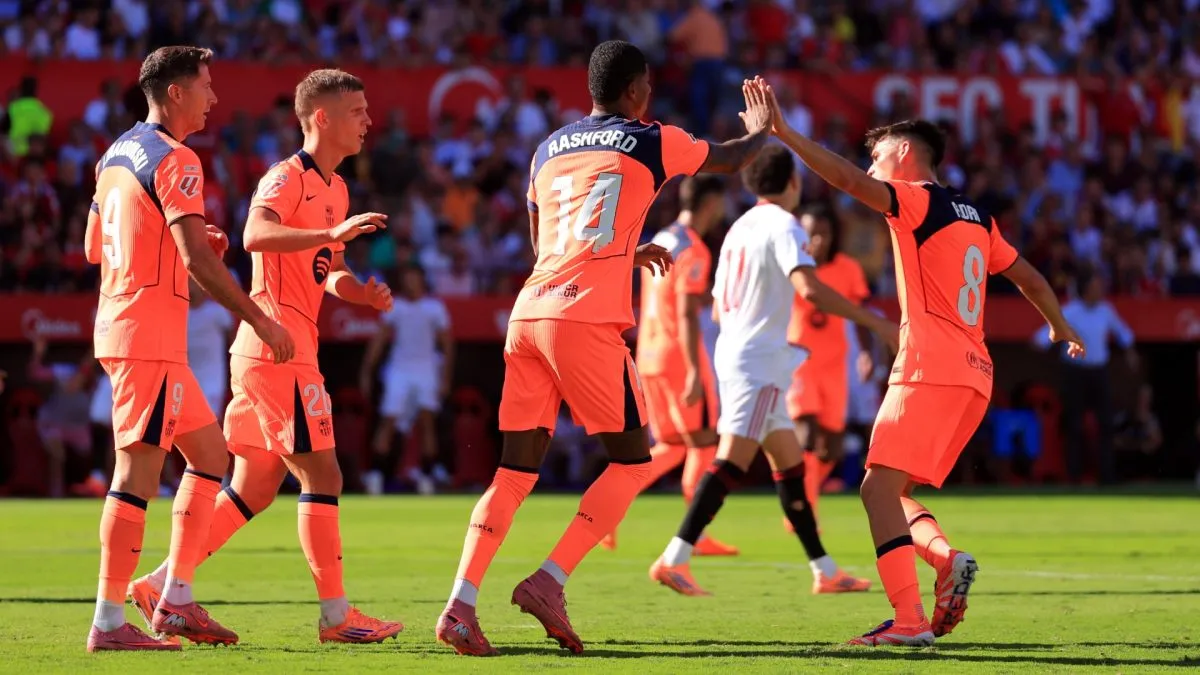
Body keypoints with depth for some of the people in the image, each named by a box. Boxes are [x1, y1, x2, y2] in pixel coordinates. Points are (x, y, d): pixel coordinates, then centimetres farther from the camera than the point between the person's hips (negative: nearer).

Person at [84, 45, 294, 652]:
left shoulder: (117, 154, 17)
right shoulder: (174, 160, -12)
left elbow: (93, 248, 23)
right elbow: (196, 260, -20)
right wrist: (259, 320, -16)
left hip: (118, 325, 10)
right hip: (150, 335, -10)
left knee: (209, 453, 14)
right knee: (140, 470, -9)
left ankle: (174, 601, 12)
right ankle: (109, 622, -9)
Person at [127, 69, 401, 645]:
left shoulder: (335, 189, 19)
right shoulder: (288, 178, -10)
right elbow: (256, 236, -29)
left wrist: (360, 291, 6)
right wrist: (332, 233, -40)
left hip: (262, 354, 10)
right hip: (278, 344, -10)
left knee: (254, 488, 11)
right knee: (321, 476, -7)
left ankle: (161, 586, 14)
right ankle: (335, 614, -3)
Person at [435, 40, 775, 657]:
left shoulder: (549, 149, 20)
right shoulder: (651, 142, 6)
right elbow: (730, 160, 25)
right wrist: (760, 128, 47)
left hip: (528, 312, 6)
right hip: (586, 319, -6)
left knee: (516, 470, 6)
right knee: (632, 459, 7)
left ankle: (460, 606, -6)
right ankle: (549, 582, -5)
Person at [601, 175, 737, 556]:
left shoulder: (660, 242, 13)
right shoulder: (694, 250, -14)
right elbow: (686, 314, -20)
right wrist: (695, 371, -23)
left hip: (649, 355, 8)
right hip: (679, 356, -8)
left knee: (671, 447, 14)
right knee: (703, 443, 0)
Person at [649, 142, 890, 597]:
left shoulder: (739, 229, 17)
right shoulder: (783, 226, -9)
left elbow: (718, 309, 22)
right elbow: (809, 288, -25)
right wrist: (874, 322, -23)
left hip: (734, 354, 10)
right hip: (759, 361, -10)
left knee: (789, 464, 13)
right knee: (732, 462, -16)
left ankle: (825, 572, 17)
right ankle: (674, 560, -24)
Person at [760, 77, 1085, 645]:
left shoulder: (917, 199, -2)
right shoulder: (977, 217, 21)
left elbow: (848, 179, -18)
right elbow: (1028, 277, 30)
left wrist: (783, 132, -19)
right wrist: (1061, 328, 47)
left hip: (930, 365, -8)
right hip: (975, 371, 8)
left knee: (878, 488, -12)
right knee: (892, 490, 16)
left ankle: (909, 619, -23)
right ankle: (947, 557, -9)